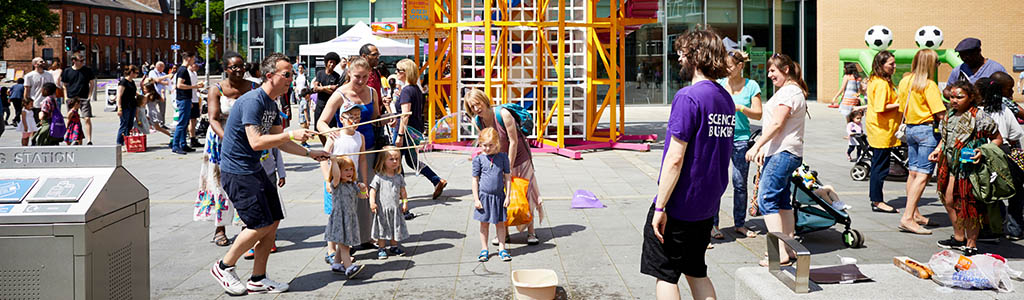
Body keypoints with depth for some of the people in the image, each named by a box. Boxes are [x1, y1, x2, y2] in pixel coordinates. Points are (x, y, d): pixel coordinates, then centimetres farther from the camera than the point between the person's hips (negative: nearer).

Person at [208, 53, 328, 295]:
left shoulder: (272, 105, 11)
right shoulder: (253, 101, -20)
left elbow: (278, 141, 17)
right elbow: (256, 142, -28)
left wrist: (310, 153, 9)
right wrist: (292, 135, -26)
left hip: (254, 169, 10)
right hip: (236, 171, -10)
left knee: (273, 221, 7)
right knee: (261, 225, -9)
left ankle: (258, 279, 16)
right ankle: (224, 267, 10)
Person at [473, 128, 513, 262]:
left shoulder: (503, 157, -1)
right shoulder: (478, 159, -4)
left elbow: (508, 177, 3)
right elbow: (475, 180, -1)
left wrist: (507, 196, 0)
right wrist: (476, 199, -4)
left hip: (499, 196, 1)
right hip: (484, 196, -1)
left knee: (500, 223, 8)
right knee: (484, 223, 9)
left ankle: (502, 249, 18)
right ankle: (484, 249, 19)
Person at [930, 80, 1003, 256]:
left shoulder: (979, 117, -12)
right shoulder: (950, 116, 10)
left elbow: (997, 139, -7)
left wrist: (983, 151, -23)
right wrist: (937, 150, 8)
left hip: (969, 166, -7)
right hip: (952, 166, 8)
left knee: (968, 206, -2)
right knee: (949, 202, 13)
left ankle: (971, 245, 11)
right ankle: (959, 238, 31)